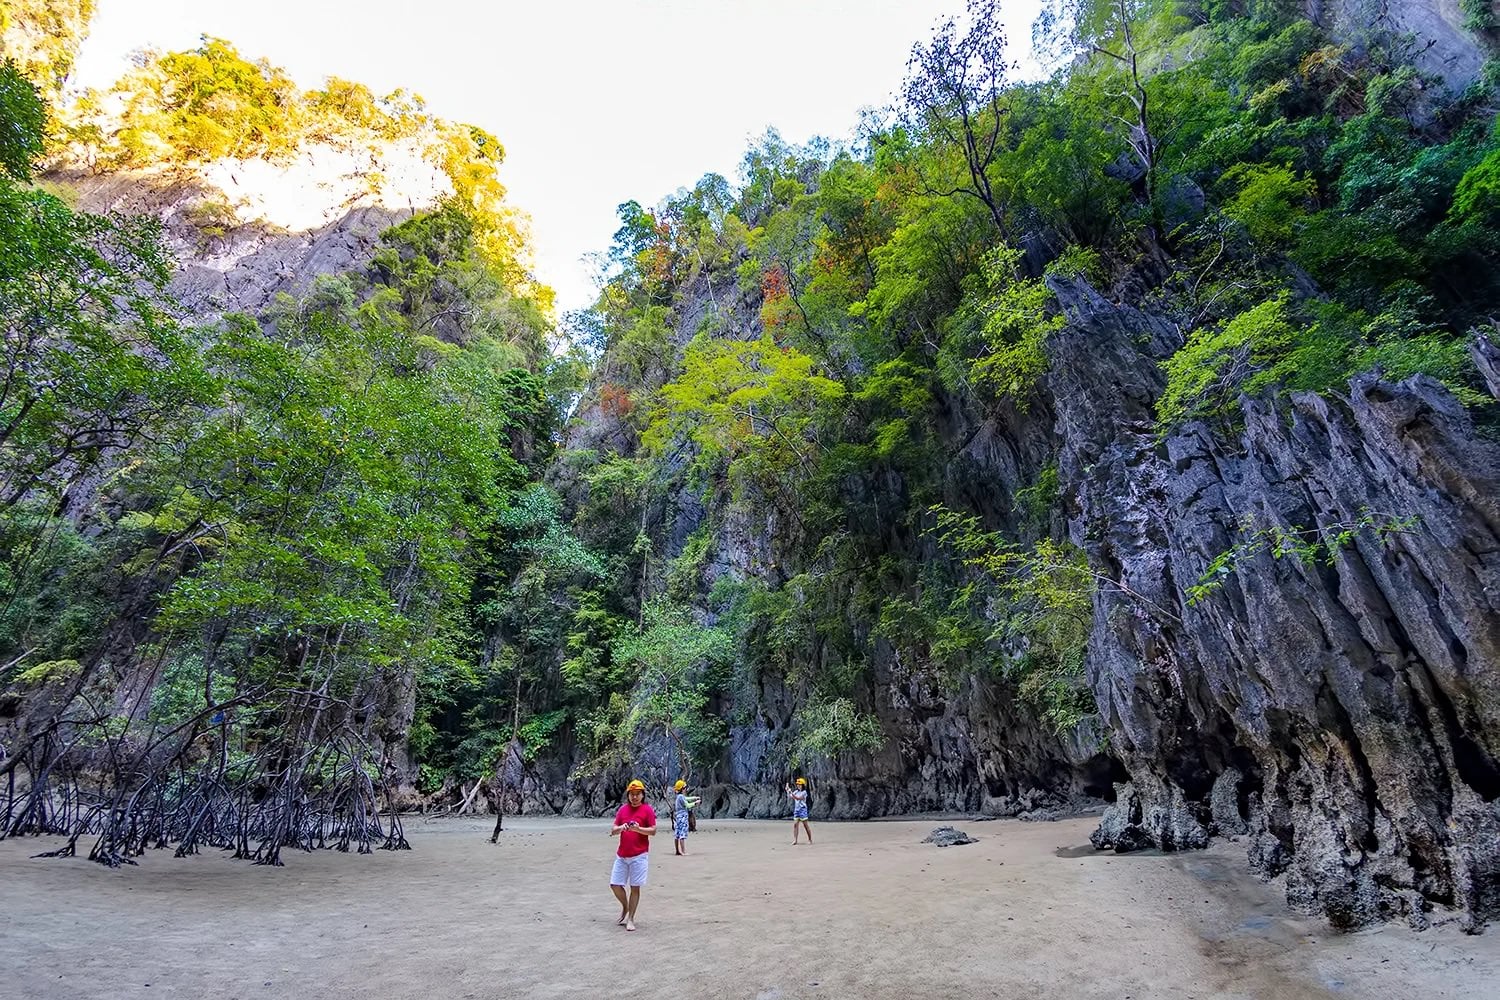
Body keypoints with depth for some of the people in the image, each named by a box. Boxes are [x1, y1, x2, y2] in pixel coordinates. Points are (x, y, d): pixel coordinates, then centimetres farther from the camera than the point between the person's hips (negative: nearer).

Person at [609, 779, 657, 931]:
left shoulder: (648, 809, -4)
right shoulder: (622, 809, 8)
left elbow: (653, 831, -7)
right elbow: (612, 831, 7)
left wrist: (638, 829, -22)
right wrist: (619, 828, -16)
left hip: (639, 855, -4)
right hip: (622, 855, 5)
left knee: (635, 887, 0)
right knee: (615, 885, 7)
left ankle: (630, 918, 15)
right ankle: (625, 907, 32)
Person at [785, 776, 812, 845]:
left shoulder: (804, 792, -10)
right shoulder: (796, 792, 9)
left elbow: (798, 798, -23)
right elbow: (789, 797, 7)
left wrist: (791, 792, -28)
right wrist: (787, 791, -7)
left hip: (802, 809, -6)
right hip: (796, 810, 6)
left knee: (805, 825, 1)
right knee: (795, 824, -3)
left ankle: (810, 839, 13)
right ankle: (795, 840, -2)